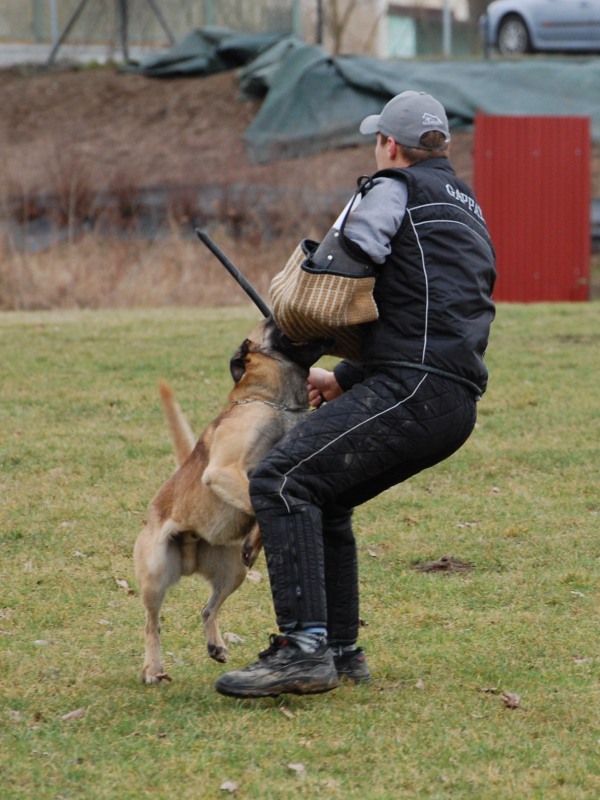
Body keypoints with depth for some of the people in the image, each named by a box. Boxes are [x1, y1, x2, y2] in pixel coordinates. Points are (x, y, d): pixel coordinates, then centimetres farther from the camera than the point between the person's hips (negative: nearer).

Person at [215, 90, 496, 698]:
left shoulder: (397, 187, 3)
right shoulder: (466, 209, 30)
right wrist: (344, 379, 31)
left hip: (415, 386, -10)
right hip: (455, 402, 10)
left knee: (282, 481, -15)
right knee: (323, 499, 22)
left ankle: (304, 647, -26)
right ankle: (339, 649, 21)